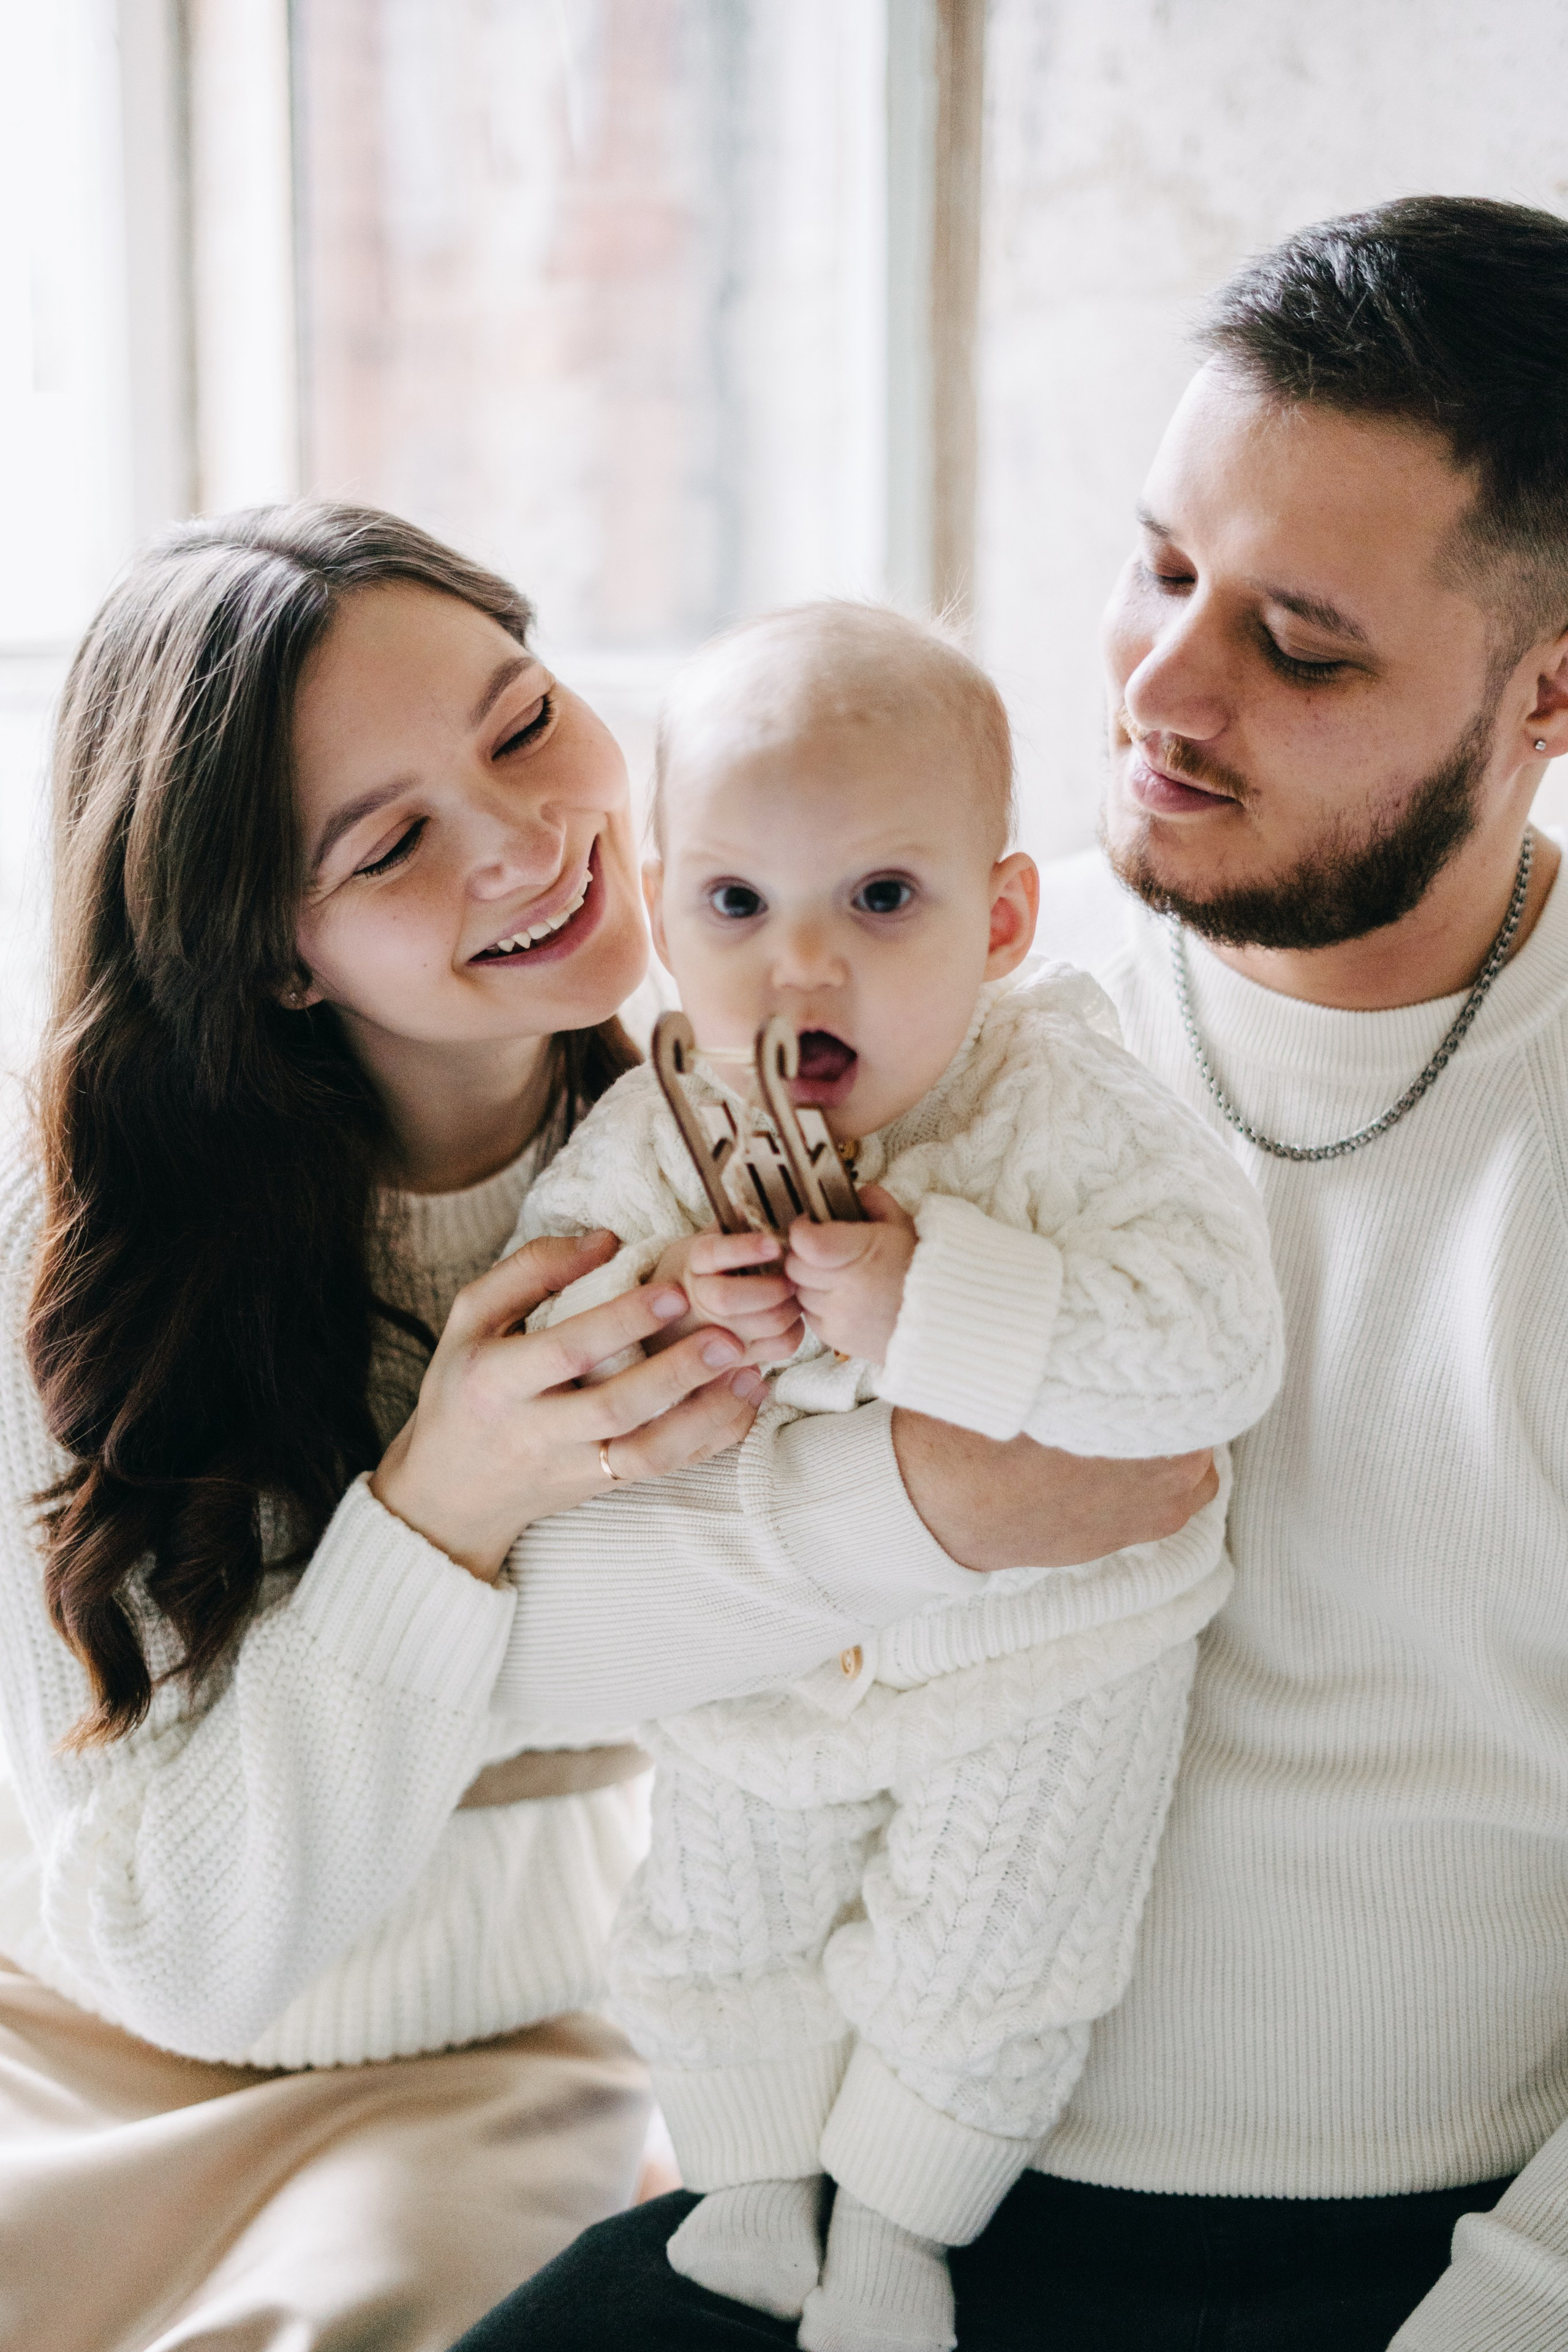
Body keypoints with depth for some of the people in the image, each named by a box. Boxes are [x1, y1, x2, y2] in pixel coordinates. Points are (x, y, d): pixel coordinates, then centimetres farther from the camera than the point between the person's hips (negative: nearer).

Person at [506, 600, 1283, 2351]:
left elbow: (1213, 1348, -37)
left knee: (968, 1982, 8)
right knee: (716, 1944, 20)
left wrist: (928, 1302, -42)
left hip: (1039, 1661, -3)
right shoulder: (654, 1136, -15)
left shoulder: (1065, 1115, -27)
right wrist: (654, 1308, -31)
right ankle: (750, 2188, 48)